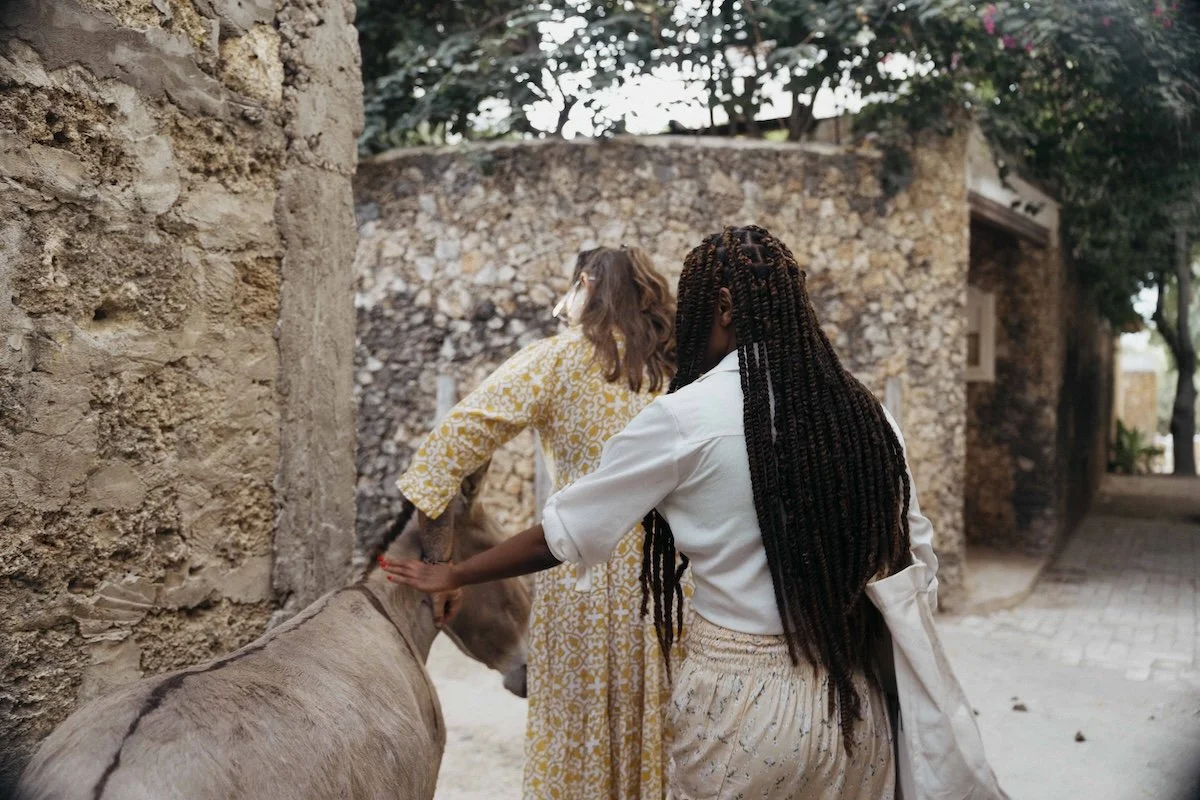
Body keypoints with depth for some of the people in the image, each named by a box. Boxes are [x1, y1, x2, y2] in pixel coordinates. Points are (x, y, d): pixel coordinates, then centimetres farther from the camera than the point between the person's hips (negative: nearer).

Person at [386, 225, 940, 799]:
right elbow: (914, 558, 3)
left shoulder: (687, 417, -14)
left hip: (739, 700, -4)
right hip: (853, 704, 4)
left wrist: (453, 576, 9)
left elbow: (561, 534, -6)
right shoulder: (864, 415, -2)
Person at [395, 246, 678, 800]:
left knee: (577, 737, 11)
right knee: (653, 732, 15)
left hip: (584, 571, -3)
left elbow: (461, 434, -11)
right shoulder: (679, 369, 7)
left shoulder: (557, 360, -4)